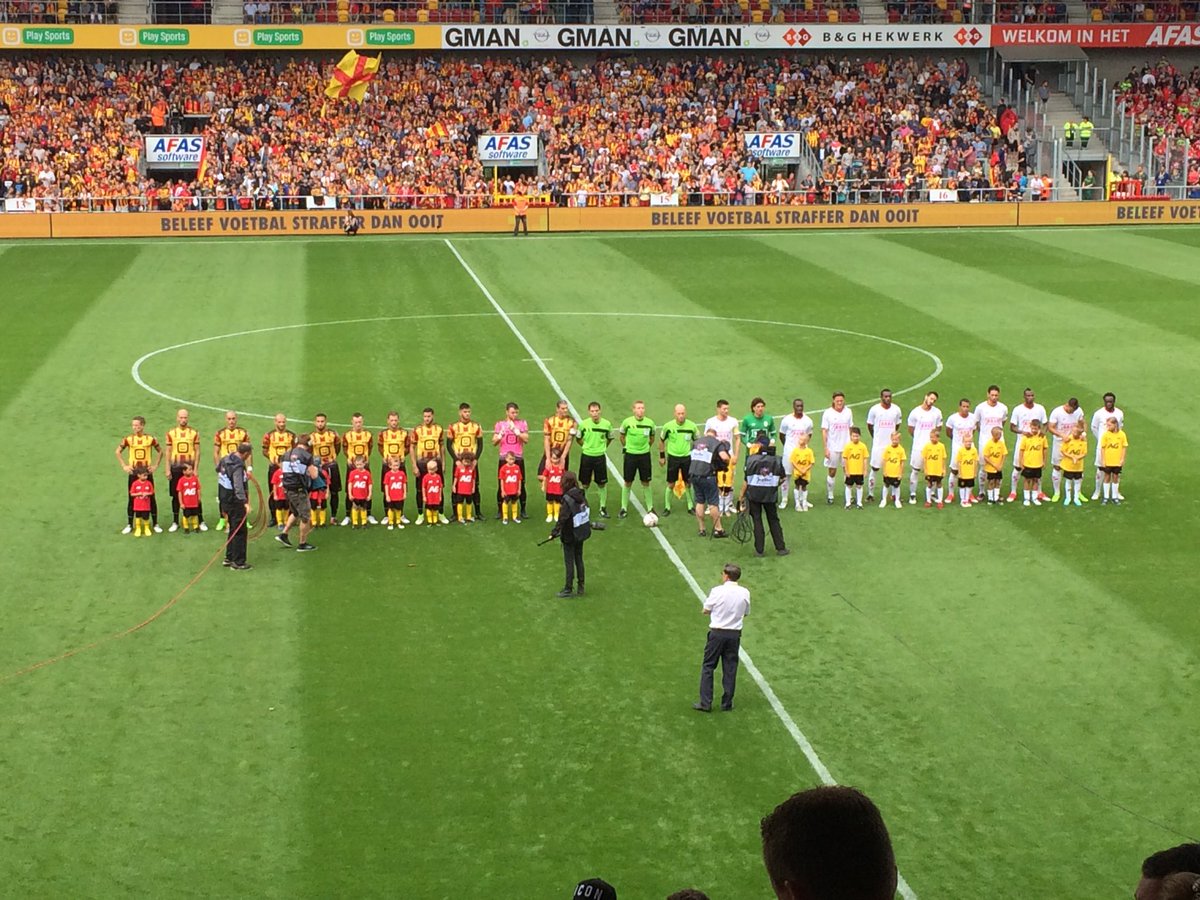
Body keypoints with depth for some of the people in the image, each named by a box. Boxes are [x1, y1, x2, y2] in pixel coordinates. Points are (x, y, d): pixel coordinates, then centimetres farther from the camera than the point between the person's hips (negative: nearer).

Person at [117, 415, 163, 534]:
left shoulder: (150, 439, -3)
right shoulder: (128, 439, -3)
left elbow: (160, 452, 9)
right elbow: (118, 452, 8)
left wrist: (155, 465, 1)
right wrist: (124, 466, 0)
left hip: (147, 472, 0)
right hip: (133, 473, 0)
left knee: (151, 498, 2)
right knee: (131, 499, 3)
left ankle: (155, 524, 10)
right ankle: (129, 525, 11)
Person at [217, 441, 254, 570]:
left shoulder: (226, 459, 4)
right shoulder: (238, 466, -24)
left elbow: (218, 468, 26)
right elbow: (238, 486, -37)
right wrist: (245, 502, -46)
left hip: (225, 500, 9)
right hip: (235, 502, -9)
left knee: (233, 529, 21)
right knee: (239, 532, -1)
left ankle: (229, 558, 27)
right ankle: (238, 562, 2)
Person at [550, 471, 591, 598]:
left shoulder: (567, 499, -23)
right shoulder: (581, 496, -2)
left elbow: (562, 518, -26)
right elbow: (586, 512, 10)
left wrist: (555, 532, -20)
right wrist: (588, 524, 25)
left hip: (570, 536, -7)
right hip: (581, 534, 7)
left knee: (569, 561, 4)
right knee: (579, 559, 17)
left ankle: (568, 589, 12)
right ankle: (580, 587, 24)